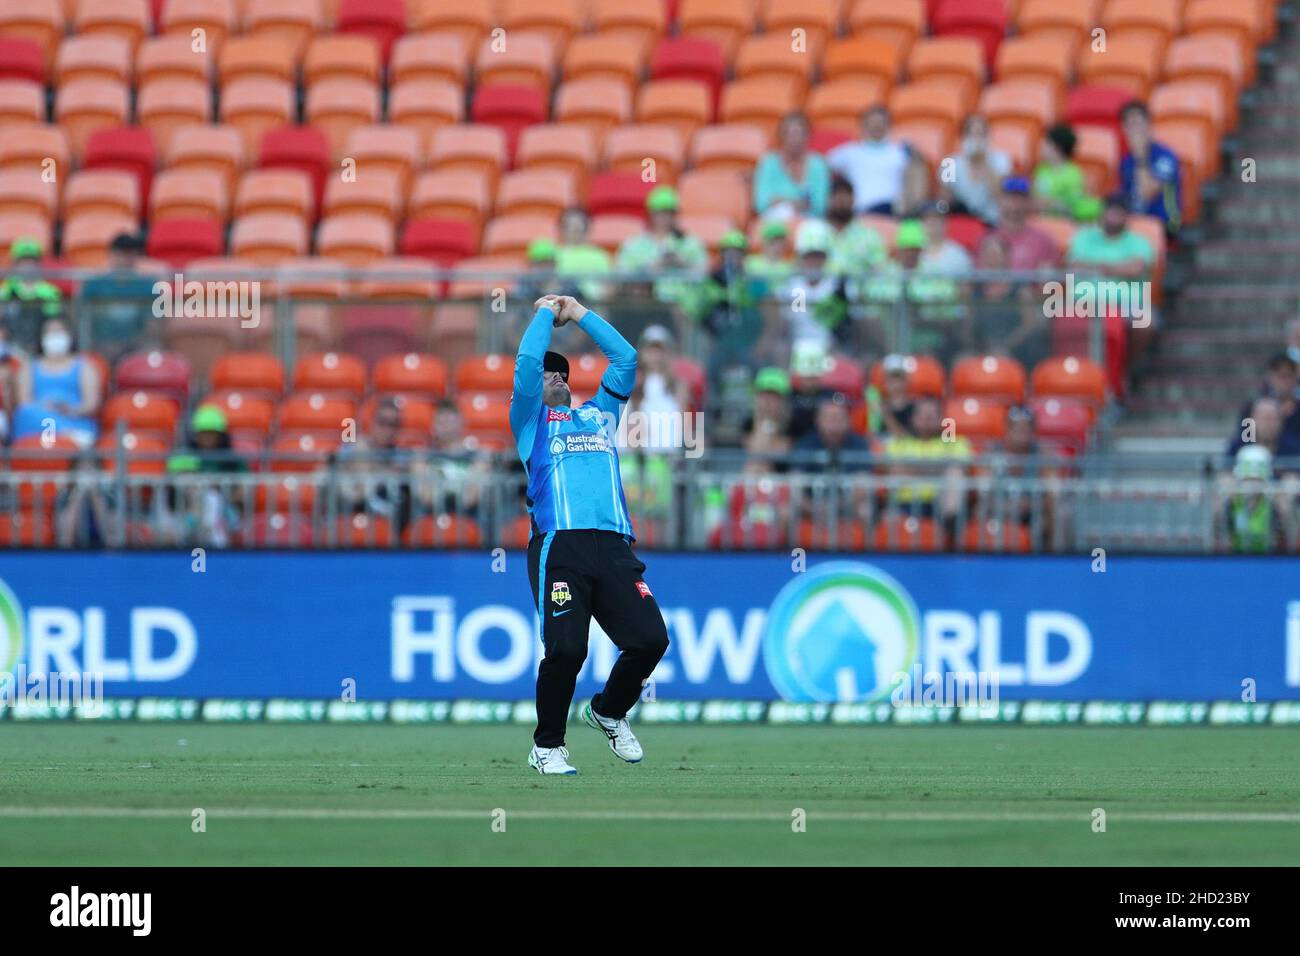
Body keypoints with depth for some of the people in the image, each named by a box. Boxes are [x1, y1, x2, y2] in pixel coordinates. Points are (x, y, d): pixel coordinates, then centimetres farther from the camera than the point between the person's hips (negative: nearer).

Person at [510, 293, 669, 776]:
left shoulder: (599, 413, 31)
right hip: (560, 546, -4)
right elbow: (527, 363, 6)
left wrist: (579, 313, 30)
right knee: (565, 649, -16)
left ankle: (609, 711, 17)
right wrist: (545, 313, 19)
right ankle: (547, 746, 3)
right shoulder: (531, 420, 19)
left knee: (649, 638, -10)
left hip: (614, 548, 4)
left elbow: (625, 358, 27)